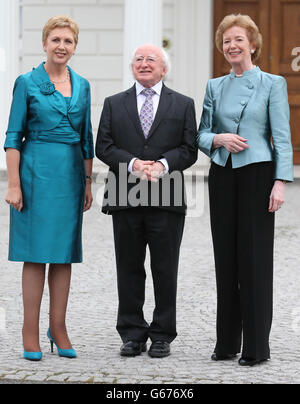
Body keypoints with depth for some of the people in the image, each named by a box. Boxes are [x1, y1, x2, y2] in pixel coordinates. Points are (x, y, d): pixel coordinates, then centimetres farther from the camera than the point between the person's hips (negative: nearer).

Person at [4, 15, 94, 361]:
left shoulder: (81, 85, 11)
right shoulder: (27, 83, -2)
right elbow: (14, 136, -4)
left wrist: (88, 182, 12)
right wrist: (14, 184, -10)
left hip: (71, 174, 4)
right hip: (37, 171, -4)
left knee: (64, 252, 6)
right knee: (36, 253, -3)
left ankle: (58, 327, 13)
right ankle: (30, 331, 3)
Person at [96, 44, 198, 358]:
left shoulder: (183, 105, 9)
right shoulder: (114, 104, 12)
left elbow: (189, 149, 2)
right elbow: (103, 146, 3)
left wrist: (163, 164, -16)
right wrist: (132, 164, -13)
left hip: (166, 201, -1)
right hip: (125, 199, 1)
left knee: (165, 271, 2)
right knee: (129, 270, 6)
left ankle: (162, 336, 10)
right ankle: (132, 334, 13)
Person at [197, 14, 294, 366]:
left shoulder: (272, 84, 0)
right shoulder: (215, 87, 11)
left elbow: (282, 138, -5)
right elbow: (202, 135, 11)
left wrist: (280, 182, -13)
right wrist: (220, 139, -11)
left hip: (257, 175, -4)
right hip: (222, 176, 4)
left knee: (255, 258, -3)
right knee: (225, 258, 7)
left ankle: (256, 346, 3)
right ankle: (227, 342, 14)